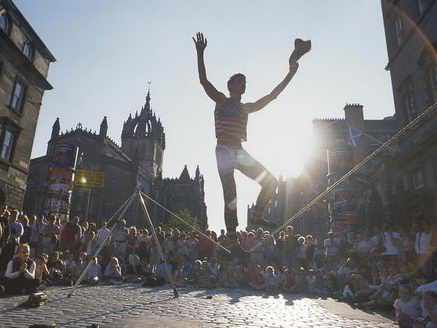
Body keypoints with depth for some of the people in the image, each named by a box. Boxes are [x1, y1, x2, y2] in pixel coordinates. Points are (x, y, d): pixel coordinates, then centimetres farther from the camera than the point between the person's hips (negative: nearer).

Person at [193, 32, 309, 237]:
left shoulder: (246, 108, 19)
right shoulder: (221, 101, 6)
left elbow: (272, 96, 19)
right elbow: (203, 80, -6)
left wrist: (291, 73, 19)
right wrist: (200, 54, -15)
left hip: (240, 152, 6)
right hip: (224, 151, -5)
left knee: (271, 182, -2)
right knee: (230, 195, -7)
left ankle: (257, 217, 9)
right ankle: (231, 234, 0)